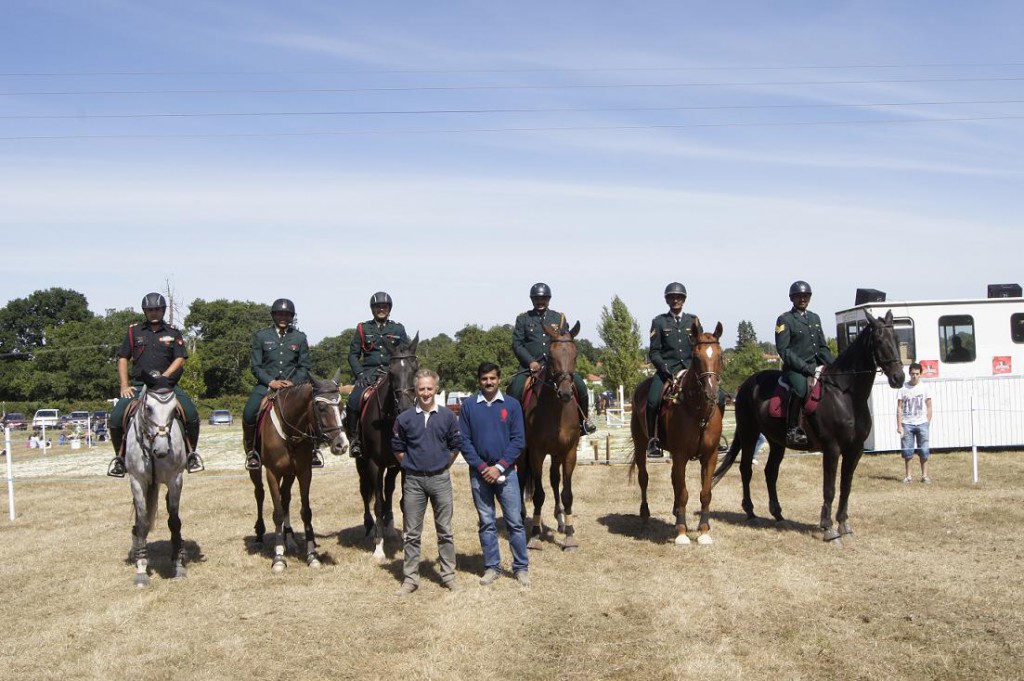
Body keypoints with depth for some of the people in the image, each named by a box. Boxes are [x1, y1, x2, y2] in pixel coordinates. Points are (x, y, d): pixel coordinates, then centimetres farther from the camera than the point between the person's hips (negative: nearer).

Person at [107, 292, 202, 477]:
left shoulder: (173, 333, 10)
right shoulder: (134, 331, 11)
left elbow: (180, 359, 1)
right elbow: (122, 358, 11)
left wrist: (163, 377, -12)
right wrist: (124, 385, 0)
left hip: (167, 384, -1)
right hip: (138, 385, 1)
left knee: (191, 413, -22)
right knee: (116, 417, -18)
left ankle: (192, 453, -4)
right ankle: (119, 456, 4)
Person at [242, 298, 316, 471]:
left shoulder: (300, 337, 7)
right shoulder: (261, 336, 4)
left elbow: (305, 366, 8)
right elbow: (255, 366, 2)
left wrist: (293, 382, -11)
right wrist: (271, 382, -13)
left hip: (293, 384, 1)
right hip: (267, 383, -1)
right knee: (248, 414, -24)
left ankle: (312, 449, 1)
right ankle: (251, 451, -1)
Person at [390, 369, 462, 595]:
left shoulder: (447, 416, -2)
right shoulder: (404, 418, -3)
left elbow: (456, 445, 8)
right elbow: (397, 448, 8)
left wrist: (443, 465, 5)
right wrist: (410, 465, 4)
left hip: (440, 479, 0)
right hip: (413, 480, 0)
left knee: (445, 531, 8)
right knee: (412, 533, 6)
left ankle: (448, 575, 19)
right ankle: (410, 578, 15)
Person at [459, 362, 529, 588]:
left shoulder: (511, 404, 0)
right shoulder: (469, 406, 1)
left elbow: (518, 440, -2)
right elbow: (464, 441, 0)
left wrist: (499, 467, -12)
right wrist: (482, 467, -10)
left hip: (506, 472, -1)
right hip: (479, 473, 1)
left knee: (515, 522, 1)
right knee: (486, 523, 8)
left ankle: (521, 567, 11)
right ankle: (491, 567, 18)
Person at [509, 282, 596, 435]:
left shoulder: (559, 318, 14)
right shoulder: (523, 319, 9)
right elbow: (516, 344, 2)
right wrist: (531, 361, -12)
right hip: (530, 365, -1)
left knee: (580, 386, -16)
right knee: (515, 389, -28)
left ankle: (584, 419, 6)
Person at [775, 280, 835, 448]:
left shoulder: (815, 318, 20)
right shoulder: (785, 319, -1)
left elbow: (823, 347, 20)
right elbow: (783, 350, -9)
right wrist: (804, 367, -18)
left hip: (815, 366, 8)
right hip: (794, 368, -7)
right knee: (800, 387, -36)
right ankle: (792, 430, -28)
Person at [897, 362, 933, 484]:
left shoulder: (924, 388, 4)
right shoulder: (903, 388, 1)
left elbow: (929, 407, 7)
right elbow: (899, 408, 1)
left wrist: (928, 423, -1)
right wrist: (899, 425, -5)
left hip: (922, 423, 1)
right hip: (907, 424, 0)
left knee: (924, 451, 0)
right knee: (907, 451, 1)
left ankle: (924, 475, 8)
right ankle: (908, 476, 9)